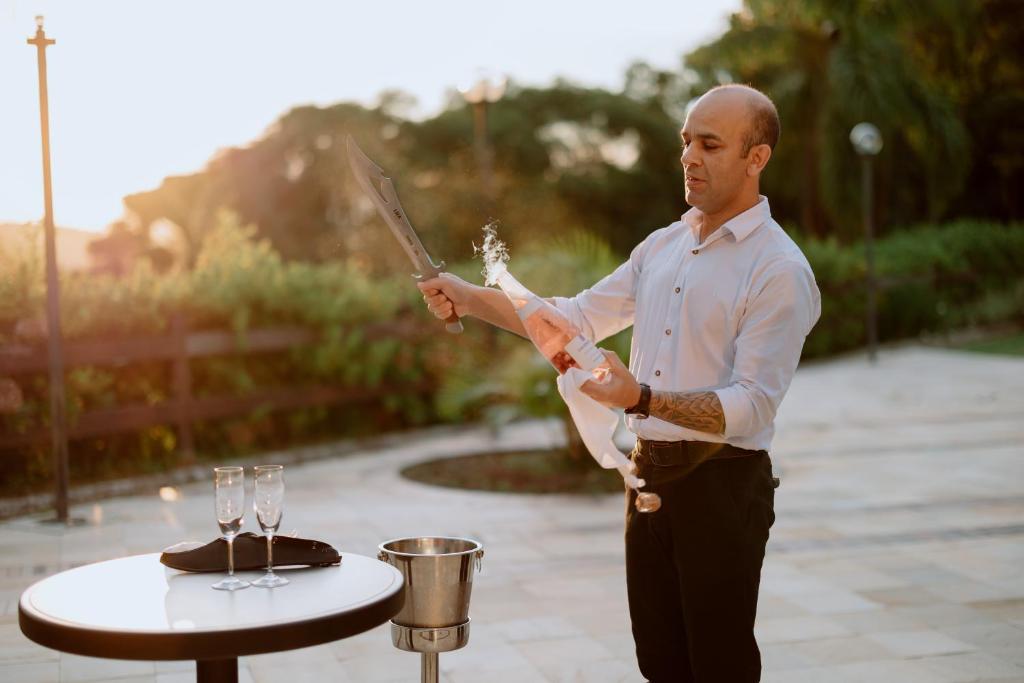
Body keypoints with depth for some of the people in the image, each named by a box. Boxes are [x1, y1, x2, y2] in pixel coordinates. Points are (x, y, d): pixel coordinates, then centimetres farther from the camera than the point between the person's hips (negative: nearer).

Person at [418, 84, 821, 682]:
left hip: (723, 482, -7)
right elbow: (578, 318, 16)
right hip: (649, 474, 7)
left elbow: (753, 407, -20)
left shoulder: (780, 270, -13)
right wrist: (470, 297, 8)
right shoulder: (662, 246, 12)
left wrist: (644, 399, -33)